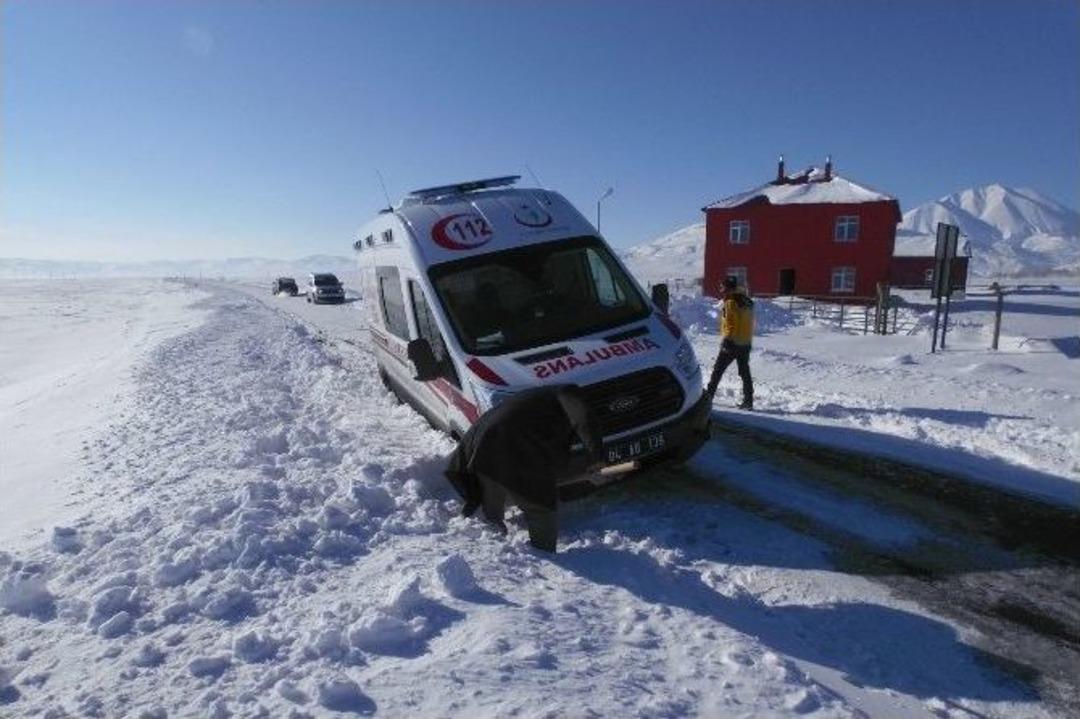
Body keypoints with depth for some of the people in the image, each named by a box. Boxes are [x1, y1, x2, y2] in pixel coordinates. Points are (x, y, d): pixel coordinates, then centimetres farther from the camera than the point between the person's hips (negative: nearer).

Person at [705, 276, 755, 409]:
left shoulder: (731, 302, -14)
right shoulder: (747, 302, 12)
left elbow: (730, 324, -19)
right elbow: (750, 323, 16)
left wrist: (726, 339, -14)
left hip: (732, 343, -7)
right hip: (746, 343, 7)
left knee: (718, 370, 5)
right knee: (745, 372, 9)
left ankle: (709, 394, 11)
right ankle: (748, 400, 7)